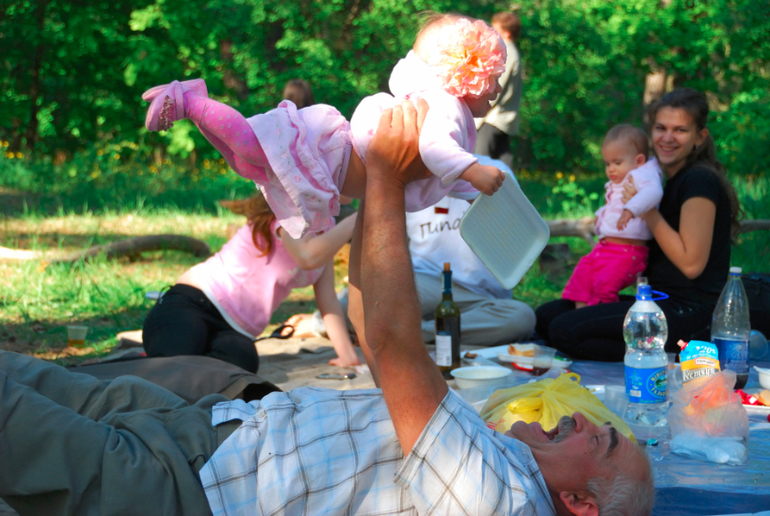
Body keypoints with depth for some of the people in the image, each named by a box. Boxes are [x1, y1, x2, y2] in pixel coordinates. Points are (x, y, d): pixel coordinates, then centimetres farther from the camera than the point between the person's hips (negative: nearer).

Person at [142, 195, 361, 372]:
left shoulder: (325, 229, 14)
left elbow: (328, 299, 12)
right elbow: (308, 257, -34)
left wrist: (348, 357, 5)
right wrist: (356, 219, -27)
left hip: (233, 331, 7)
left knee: (241, 361, -32)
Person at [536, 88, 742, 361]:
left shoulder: (700, 181, -12)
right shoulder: (674, 181, 18)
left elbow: (691, 263, -18)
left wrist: (647, 210, -14)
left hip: (689, 313, -10)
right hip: (663, 301, 10)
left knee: (564, 330, -22)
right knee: (545, 316, 4)